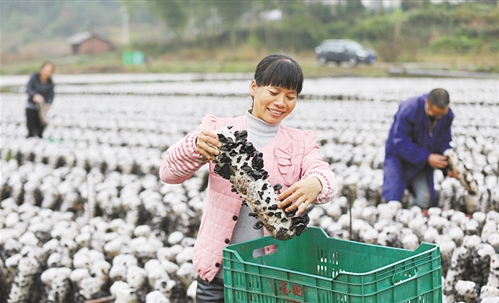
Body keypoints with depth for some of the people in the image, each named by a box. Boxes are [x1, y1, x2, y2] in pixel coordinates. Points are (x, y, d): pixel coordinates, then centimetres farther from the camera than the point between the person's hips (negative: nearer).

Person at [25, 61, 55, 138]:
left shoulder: (50, 83, -7)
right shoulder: (35, 77, -14)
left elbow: (51, 95, -8)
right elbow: (28, 88, -23)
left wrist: (48, 104, -28)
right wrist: (35, 95, -43)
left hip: (42, 107, 2)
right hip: (31, 106, -2)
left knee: (40, 128, 5)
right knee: (31, 128, -7)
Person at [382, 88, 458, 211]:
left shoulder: (447, 115, -14)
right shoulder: (408, 110, -32)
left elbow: (444, 141, -4)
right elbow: (401, 142, -29)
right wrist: (427, 157, -35)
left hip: (423, 161, 5)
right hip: (399, 156, -4)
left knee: (425, 200, -5)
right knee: (392, 199, -11)